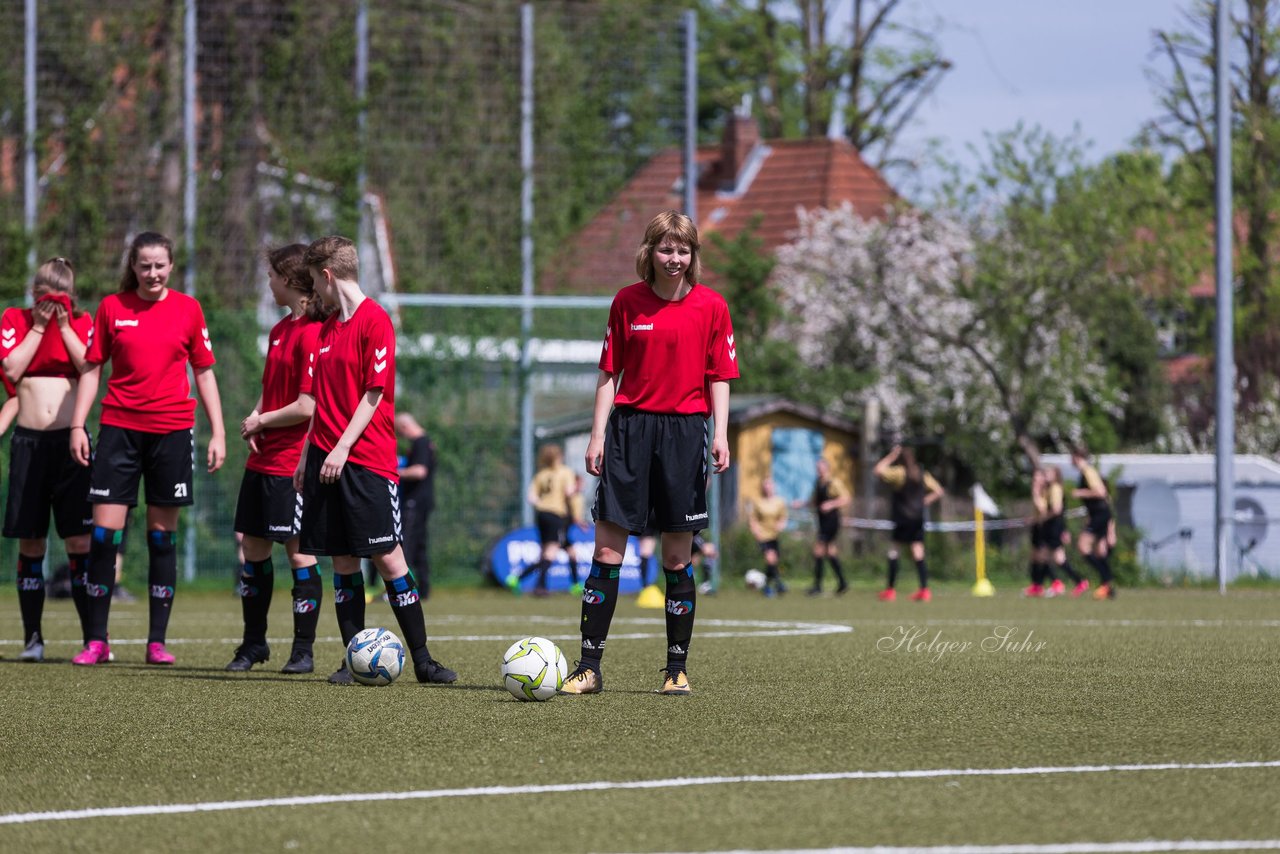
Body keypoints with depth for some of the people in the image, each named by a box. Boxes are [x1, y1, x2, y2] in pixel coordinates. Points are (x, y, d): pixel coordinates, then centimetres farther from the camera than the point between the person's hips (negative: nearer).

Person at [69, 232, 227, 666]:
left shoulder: (188, 309, 4)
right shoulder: (112, 308, 3)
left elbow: (204, 372, 9)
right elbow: (92, 368, 7)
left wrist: (217, 432, 4)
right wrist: (78, 425, -2)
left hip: (171, 431, 0)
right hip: (119, 427, 0)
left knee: (162, 535, 4)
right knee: (104, 532, -6)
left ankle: (157, 642, 9)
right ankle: (97, 641, 0)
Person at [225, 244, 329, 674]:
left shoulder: (313, 333, -16)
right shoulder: (280, 329, 13)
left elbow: (307, 407, -20)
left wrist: (262, 421, -6)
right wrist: (254, 420, 3)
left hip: (293, 460, -9)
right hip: (263, 458, 9)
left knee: (299, 552, -2)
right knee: (252, 547, 11)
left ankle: (304, 650, 5)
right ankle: (253, 643, 22)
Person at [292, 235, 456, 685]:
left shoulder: (374, 320, -8)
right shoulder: (328, 327, 16)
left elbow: (374, 393, -12)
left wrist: (342, 447, -16)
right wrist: (306, 455, 17)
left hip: (367, 461, -7)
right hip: (326, 458, 7)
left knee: (388, 558, -8)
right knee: (342, 561, 5)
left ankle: (421, 660, -3)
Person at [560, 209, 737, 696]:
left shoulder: (711, 306, 2)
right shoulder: (627, 302, 5)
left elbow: (719, 377, 4)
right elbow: (609, 373, 8)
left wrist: (720, 435, -8)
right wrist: (597, 435, 2)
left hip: (684, 431, -1)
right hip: (630, 425, 1)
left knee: (678, 556, 3)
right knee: (607, 550, -4)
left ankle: (677, 669, 11)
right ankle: (589, 668, -2)